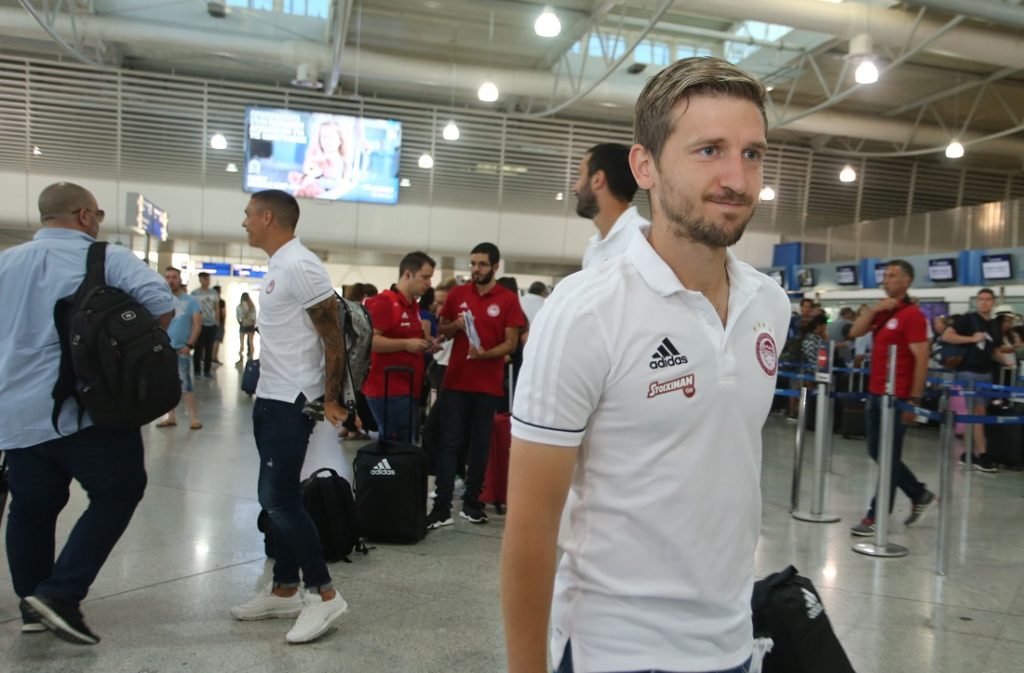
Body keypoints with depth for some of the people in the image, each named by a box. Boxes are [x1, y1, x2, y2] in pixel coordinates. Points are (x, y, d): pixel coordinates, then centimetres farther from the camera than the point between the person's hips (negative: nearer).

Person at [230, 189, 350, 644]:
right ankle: (285, 591, 25)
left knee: (280, 499, -8)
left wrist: (331, 400, -16)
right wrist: (265, 392, 16)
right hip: (269, 399, 10)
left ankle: (325, 595, 4)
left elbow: (334, 339, -18)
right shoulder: (277, 268, 14)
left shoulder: (300, 267, -17)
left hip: (291, 403, -10)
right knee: (275, 497, 14)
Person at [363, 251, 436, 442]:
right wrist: (406, 344, -22)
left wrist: (425, 344, 12)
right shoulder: (384, 301, -12)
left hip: (408, 390, 9)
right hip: (389, 391, -9)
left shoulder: (413, 306, 15)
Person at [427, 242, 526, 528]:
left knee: (480, 444, 7)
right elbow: (441, 331, 13)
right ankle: (442, 507, 1)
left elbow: (511, 343, -4)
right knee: (450, 443, 0)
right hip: (455, 381, 1)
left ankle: (471, 503, 18)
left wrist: (485, 354, -21)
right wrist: (455, 325, -9)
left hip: (488, 385, -1)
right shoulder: (457, 294, 6)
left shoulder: (508, 300, -2)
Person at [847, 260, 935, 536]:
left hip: (896, 397, -8)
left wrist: (914, 400, -18)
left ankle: (877, 517, 9)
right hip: (875, 394, 8)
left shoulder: (912, 314, -11)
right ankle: (920, 495, 31)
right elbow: (855, 331, 6)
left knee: (888, 458, 1)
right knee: (877, 454, 15)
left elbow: (921, 360, -15)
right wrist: (874, 309, -6)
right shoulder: (882, 311, 13)